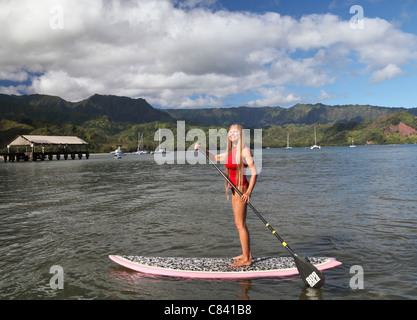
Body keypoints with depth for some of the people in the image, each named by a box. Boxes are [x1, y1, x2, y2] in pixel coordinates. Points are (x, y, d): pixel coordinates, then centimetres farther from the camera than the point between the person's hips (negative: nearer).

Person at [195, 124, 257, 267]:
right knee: (240, 223, 14)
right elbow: (215, 158, 28)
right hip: (235, 189, 9)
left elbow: (254, 173, -15)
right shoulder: (230, 151, 13)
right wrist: (201, 149, 15)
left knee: (240, 224, -6)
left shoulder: (244, 150, -11)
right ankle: (247, 253, 24)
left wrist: (248, 192, -21)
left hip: (241, 188, -9)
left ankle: (246, 259, 0)